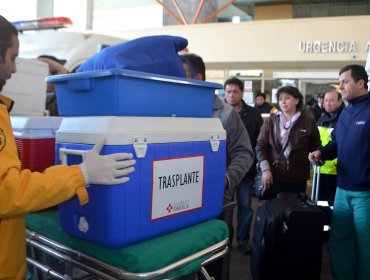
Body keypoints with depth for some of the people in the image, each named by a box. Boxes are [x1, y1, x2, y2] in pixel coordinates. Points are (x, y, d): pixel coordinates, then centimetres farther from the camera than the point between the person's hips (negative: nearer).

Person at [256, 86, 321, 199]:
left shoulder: (308, 122, 2)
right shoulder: (271, 121, 4)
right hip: (274, 176, 0)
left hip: (298, 179, 0)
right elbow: (260, 146, 1)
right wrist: (265, 169, -8)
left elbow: (316, 147, 8)